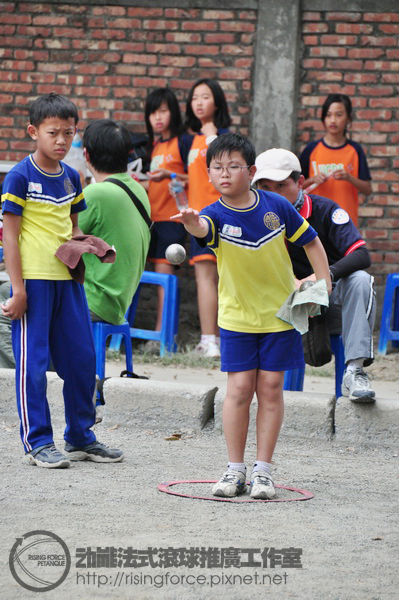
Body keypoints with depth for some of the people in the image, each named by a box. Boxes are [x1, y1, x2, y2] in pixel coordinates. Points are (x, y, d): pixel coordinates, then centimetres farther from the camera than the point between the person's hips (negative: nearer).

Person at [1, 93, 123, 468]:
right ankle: (37, 442, 7)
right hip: (34, 280, -7)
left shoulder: (70, 177, 11)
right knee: (32, 362, -1)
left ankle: (80, 437, 22)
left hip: (67, 278, 7)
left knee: (82, 359, 10)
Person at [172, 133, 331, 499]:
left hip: (280, 313, 1)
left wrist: (324, 284, -4)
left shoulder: (276, 206, -8)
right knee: (239, 389, -4)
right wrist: (191, 222, -63)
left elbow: (310, 242, 5)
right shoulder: (217, 215, -13)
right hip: (237, 316, -1)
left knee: (270, 387, 1)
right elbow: (203, 228, -39)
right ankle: (235, 470, 6)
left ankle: (263, 470, 7)